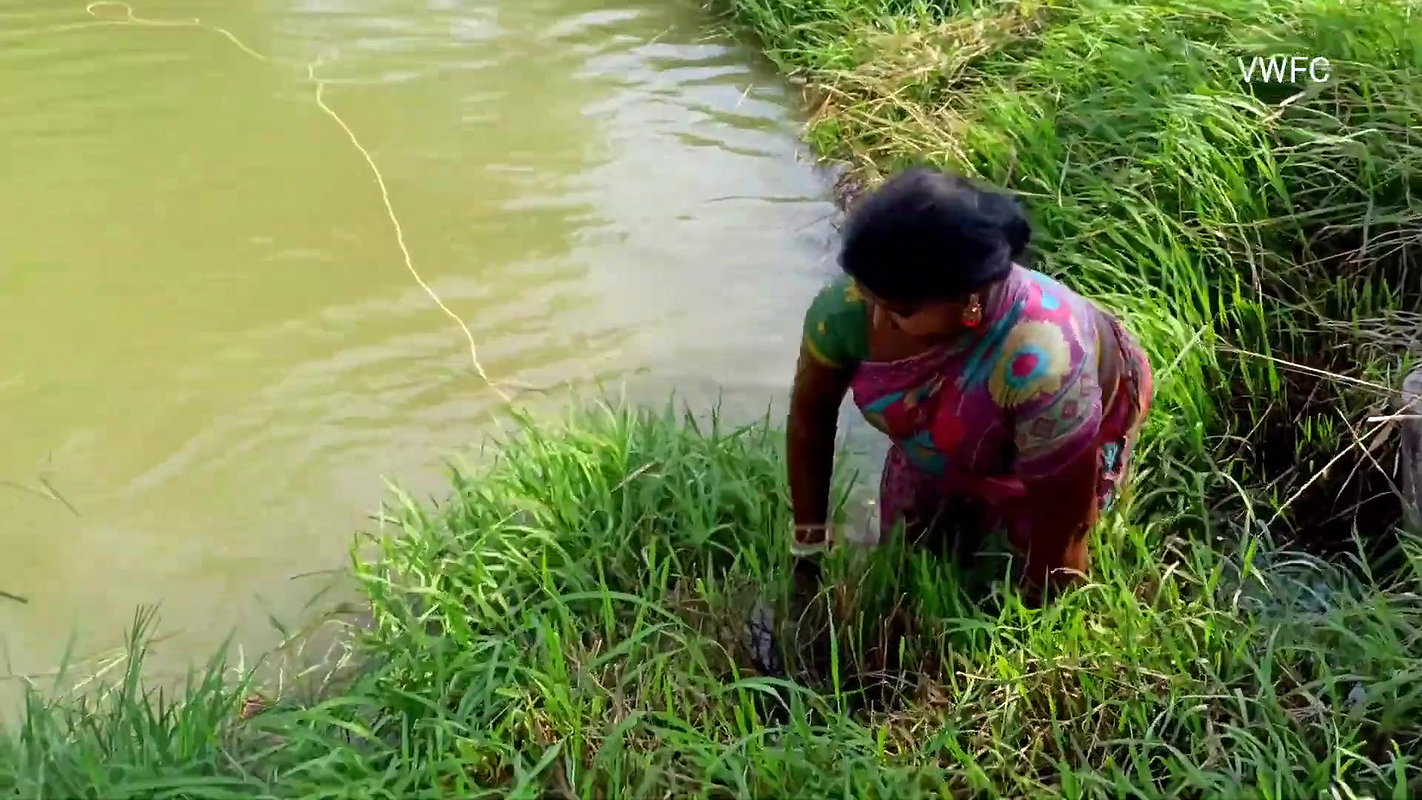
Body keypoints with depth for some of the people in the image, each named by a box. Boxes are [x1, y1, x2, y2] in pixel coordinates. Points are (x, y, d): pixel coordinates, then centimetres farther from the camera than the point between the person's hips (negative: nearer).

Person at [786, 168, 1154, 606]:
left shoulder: (1040, 366, -48)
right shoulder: (849, 306, -37)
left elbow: (1064, 523, -32)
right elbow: (810, 414, -16)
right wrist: (810, 538, -9)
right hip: (950, 435, 4)